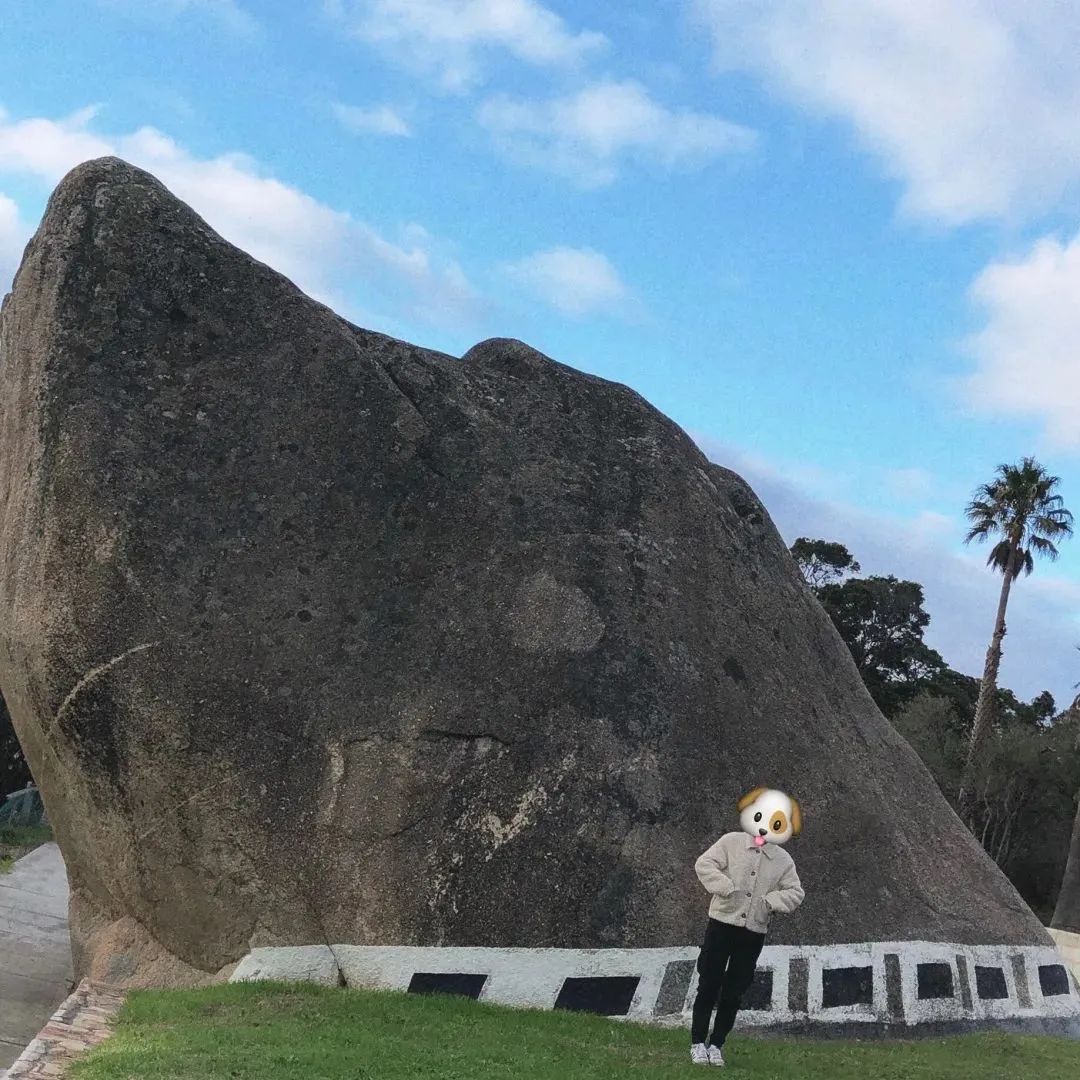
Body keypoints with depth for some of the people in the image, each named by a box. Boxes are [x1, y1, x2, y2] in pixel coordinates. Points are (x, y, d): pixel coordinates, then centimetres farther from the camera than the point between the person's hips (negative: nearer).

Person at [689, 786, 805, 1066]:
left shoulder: (783, 860, 1)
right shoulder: (732, 842, -6)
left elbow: (795, 893, 3)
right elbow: (704, 864, -10)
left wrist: (770, 901, -14)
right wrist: (727, 889, -20)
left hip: (754, 932, 2)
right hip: (722, 923, -2)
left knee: (733, 993, 8)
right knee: (709, 986, 2)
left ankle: (716, 1044, 19)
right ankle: (698, 1043, 14)